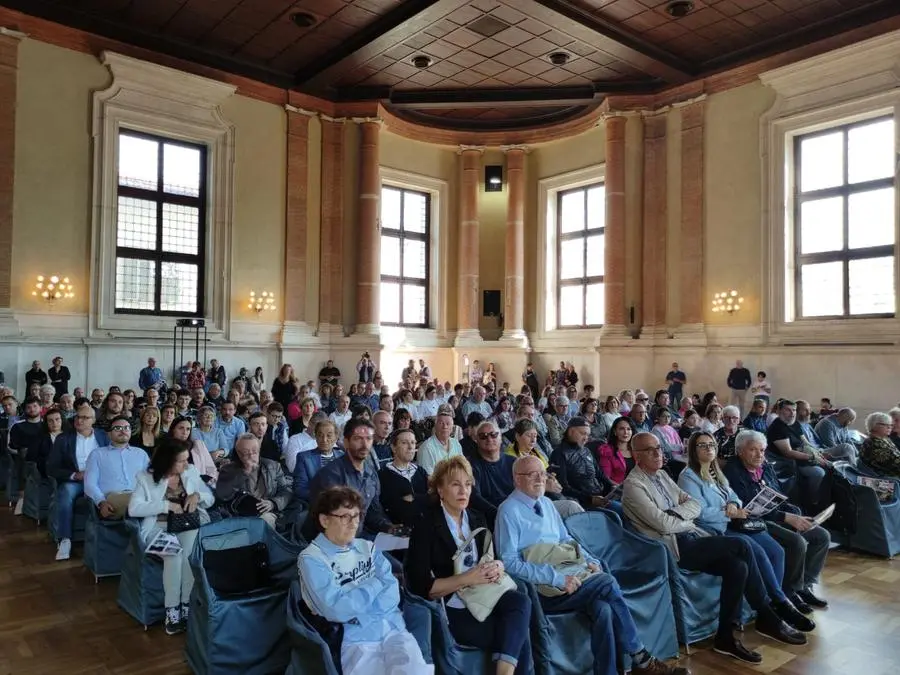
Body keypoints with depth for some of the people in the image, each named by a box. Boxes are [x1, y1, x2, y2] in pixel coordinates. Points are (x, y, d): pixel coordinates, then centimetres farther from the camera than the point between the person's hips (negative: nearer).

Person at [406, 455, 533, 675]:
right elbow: (421, 587, -13)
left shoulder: (477, 519, 11)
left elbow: (492, 557, 15)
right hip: (450, 608, -6)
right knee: (518, 635, -22)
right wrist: (467, 578, -19)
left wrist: (497, 566, -10)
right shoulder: (426, 526, -9)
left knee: (521, 602, -25)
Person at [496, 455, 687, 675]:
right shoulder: (509, 511, -10)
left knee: (602, 608, -23)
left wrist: (590, 561, 3)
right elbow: (509, 563, -15)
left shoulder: (546, 503, 13)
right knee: (607, 583, -22)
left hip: (566, 576, 7)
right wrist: (557, 578, -20)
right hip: (539, 589, -6)